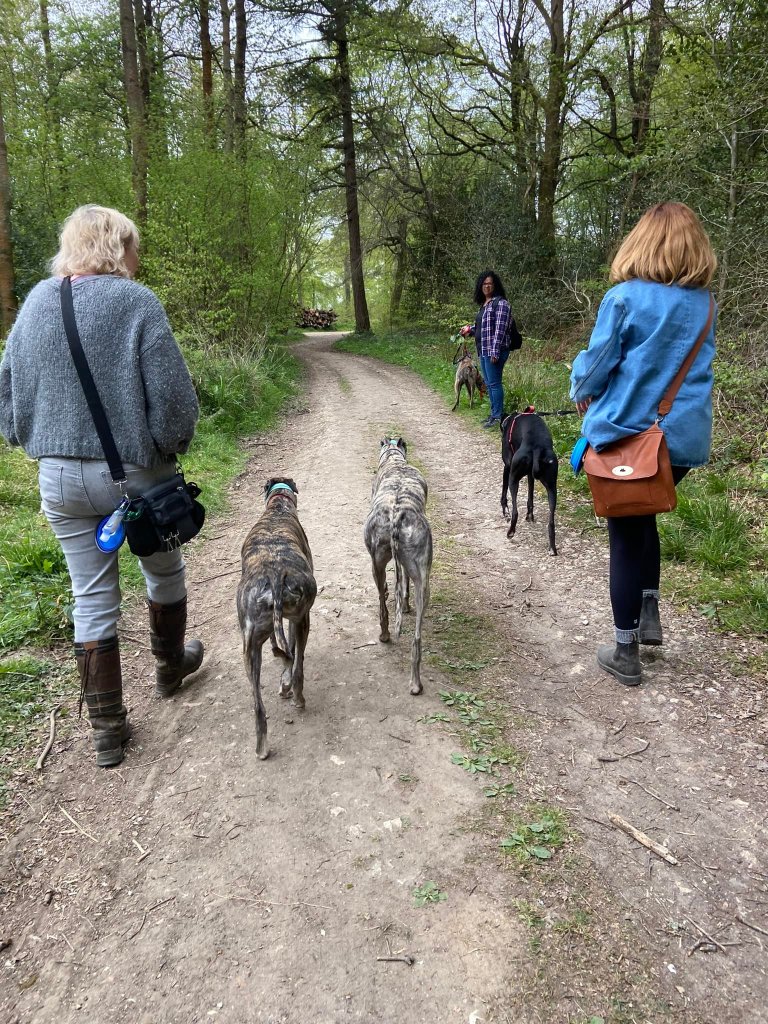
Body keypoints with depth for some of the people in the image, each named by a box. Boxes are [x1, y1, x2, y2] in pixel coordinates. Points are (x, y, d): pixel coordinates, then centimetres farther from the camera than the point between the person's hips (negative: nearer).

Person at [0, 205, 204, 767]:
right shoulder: (136, 301, -12)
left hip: (59, 475, 4)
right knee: (164, 572, 21)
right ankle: (171, 666, 42)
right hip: (135, 472, -4)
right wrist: (172, 444, 1)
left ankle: (108, 729, 19)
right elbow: (173, 396, -17)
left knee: (92, 599, 11)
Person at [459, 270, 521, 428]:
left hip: (494, 350, -9)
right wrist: (470, 329, 10)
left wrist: (495, 352, -22)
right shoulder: (484, 304, 17)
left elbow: (500, 329, -17)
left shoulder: (500, 303, -10)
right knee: (488, 383, 14)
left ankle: (498, 416, -1)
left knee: (494, 383, -7)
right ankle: (494, 413, 23)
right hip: (483, 350, 9)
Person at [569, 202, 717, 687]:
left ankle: (626, 654, 16)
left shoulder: (624, 298, -12)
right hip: (687, 438, 5)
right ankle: (650, 614, 24)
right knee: (644, 519, 27)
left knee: (627, 538, 6)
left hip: (627, 434, -5)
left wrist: (582, 392, 14)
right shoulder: (704, 303, 4)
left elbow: (595, 366, -8)